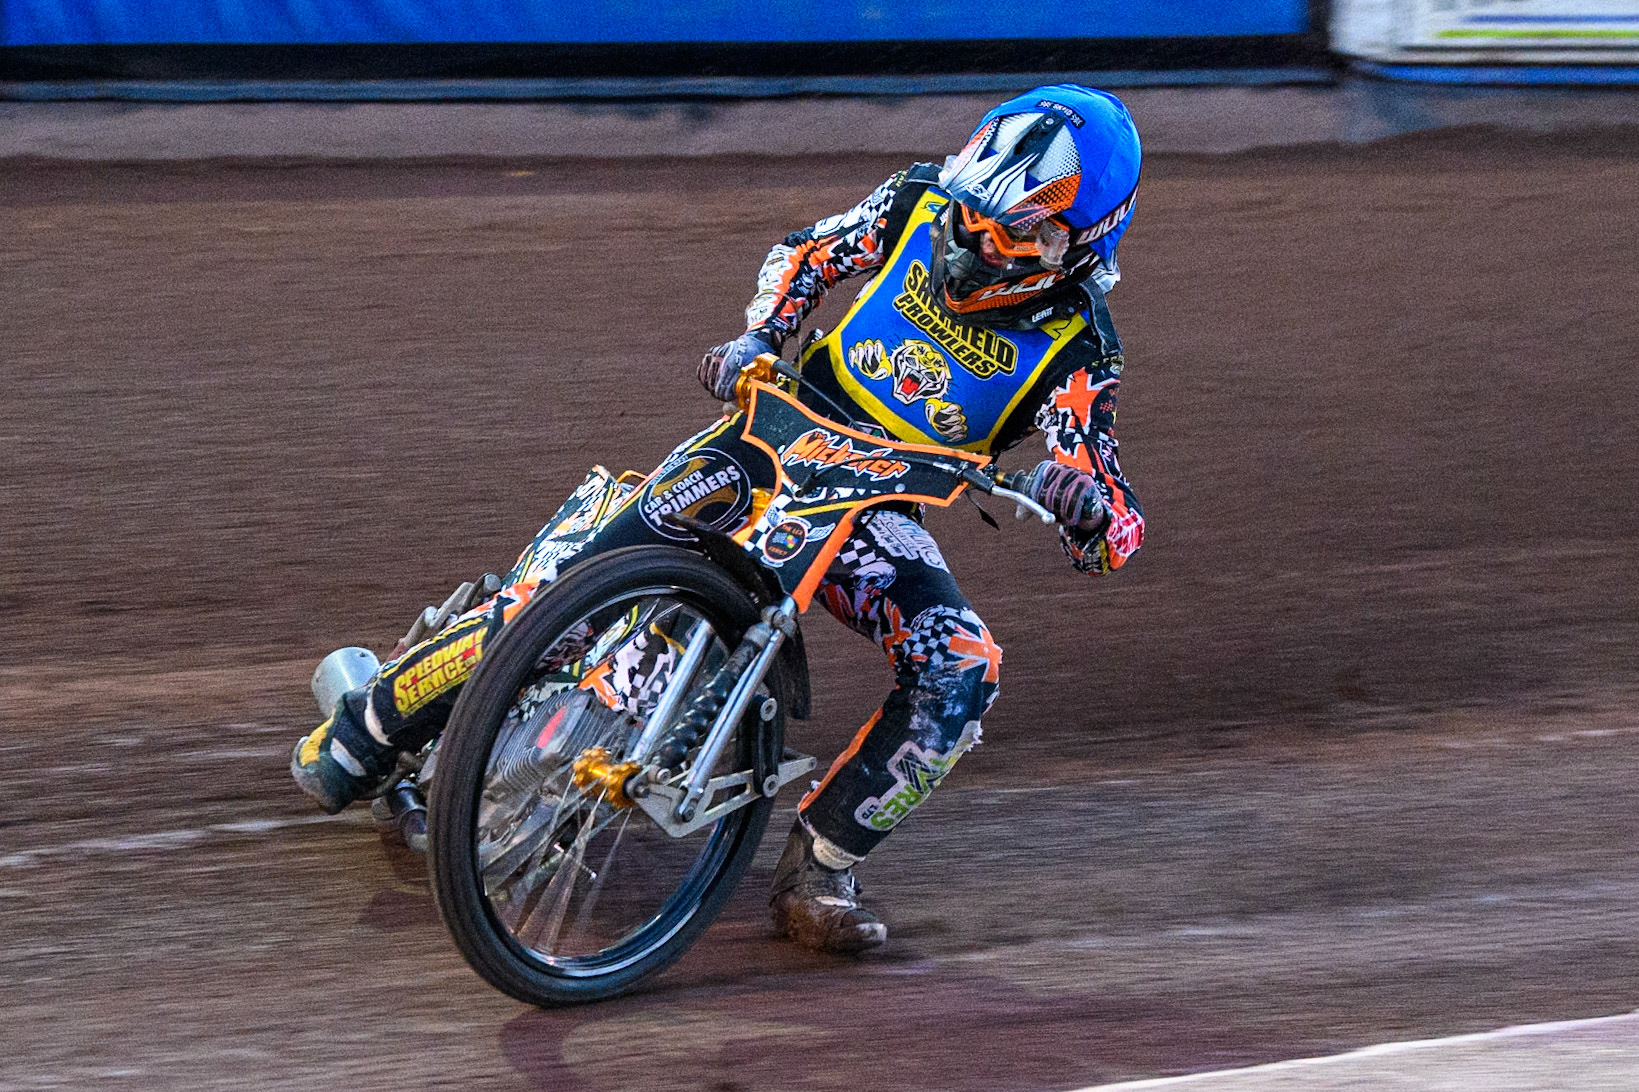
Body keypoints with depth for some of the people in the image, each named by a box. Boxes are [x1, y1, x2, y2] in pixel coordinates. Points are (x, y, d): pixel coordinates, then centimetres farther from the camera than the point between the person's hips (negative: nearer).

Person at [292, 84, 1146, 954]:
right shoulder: (918, 205, -9)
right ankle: (358, 738, 4)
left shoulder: (1074, 350, -15)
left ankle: (818, 870, -16)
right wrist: (756, 339, -6)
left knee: (963, 676, -28)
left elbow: (1110, 541, -19)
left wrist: (1088, 499, -43)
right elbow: (808, 254, 13)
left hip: (878, 512, 0)